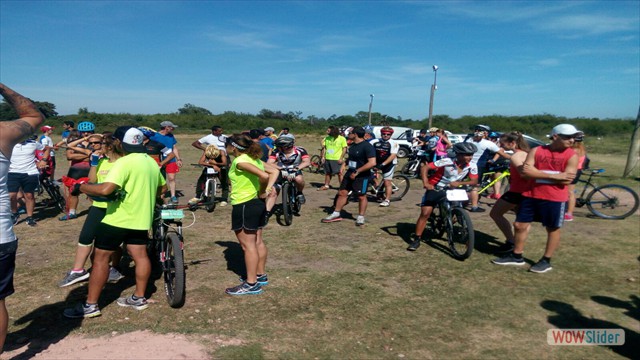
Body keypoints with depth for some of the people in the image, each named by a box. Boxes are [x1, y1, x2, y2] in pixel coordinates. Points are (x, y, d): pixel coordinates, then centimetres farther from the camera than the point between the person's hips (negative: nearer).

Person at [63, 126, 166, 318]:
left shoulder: (124, 162, -19)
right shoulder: (151, 162, 9)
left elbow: (105, 189, -29)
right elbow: (162, 187, 19)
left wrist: (80, 187, -14)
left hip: (118, 219, -8)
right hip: (141, 218, 8)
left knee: (100, 258, 1)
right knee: (140, 256, 12)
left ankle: (90, 305, 7)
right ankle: (139, 298, 21)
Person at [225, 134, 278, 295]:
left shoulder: (240, 161, -17)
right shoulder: (253, 159, 9)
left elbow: (264, 176, -28)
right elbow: (274, 171, 6)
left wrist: (262, 192, -13)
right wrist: (267, 190, -3)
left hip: (244, 206, -9)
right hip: (258, 203, 10)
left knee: (248, 245, -3)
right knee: (257, 242, 17)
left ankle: (251, 284, 3)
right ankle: (261, 275, 29)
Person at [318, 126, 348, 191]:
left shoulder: (342, 138, -6)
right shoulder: (326, 138, 8)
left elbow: (344, 149, -6)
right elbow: (323, 148, 13)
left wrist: (341, 158, -13)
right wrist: (323, 157, 5)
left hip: (337, 159, -5)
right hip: (327, 159, 5)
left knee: (339, 173, -4)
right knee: (327, 173, 13)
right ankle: (326, 185, 23)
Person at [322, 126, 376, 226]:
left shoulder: (367, 146, -17)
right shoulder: (352, 146, 10)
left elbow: (372, 162, -25)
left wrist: (357, 171, -24)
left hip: (362, 176, -8)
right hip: (350, 174, 8)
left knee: (361, 196, 4)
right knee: (342, 193, 8)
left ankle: (360, 217, 17)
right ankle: (336, 214, 16)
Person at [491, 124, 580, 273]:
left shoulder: (572, 156, -5)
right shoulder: (536, 151, -1)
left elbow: (566, 180, -15)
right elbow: (526, 171, -12)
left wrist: (537, 173, -12)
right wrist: (554, 176, -16)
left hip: (555, 199, -2)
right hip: (531, 195, 3)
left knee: (553, 229, 9)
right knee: (520, 225, 8)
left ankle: (546, 260, 24)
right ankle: (516, 256, 23)